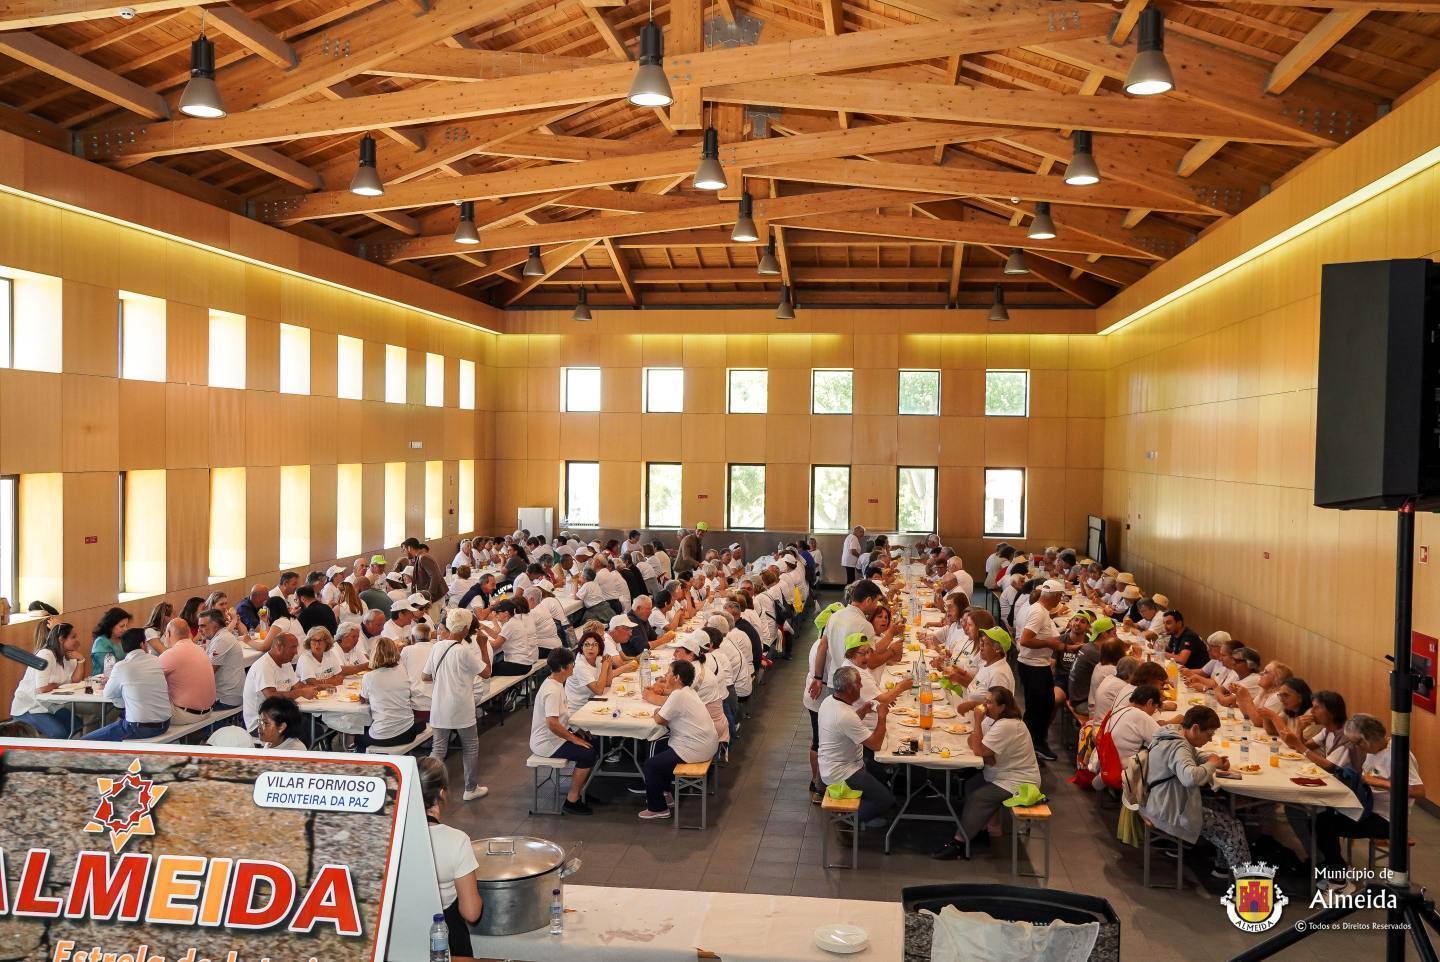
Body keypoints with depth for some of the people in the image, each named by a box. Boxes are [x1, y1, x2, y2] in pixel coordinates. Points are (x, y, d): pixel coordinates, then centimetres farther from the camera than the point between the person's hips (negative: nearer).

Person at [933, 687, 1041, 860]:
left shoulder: (1006, 726, -27)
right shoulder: (993, 719, 4)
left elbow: (979, 750, -27)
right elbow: (972, 742, 3)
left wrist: (977, 721, -24)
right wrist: (986, 755, -18)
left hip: (1017, 783, -10)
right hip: (1002, 774, 10)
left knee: (977, 797, -16)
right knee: (970, 786, 2)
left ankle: (959, 842, -9)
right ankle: (977, 829, 11)